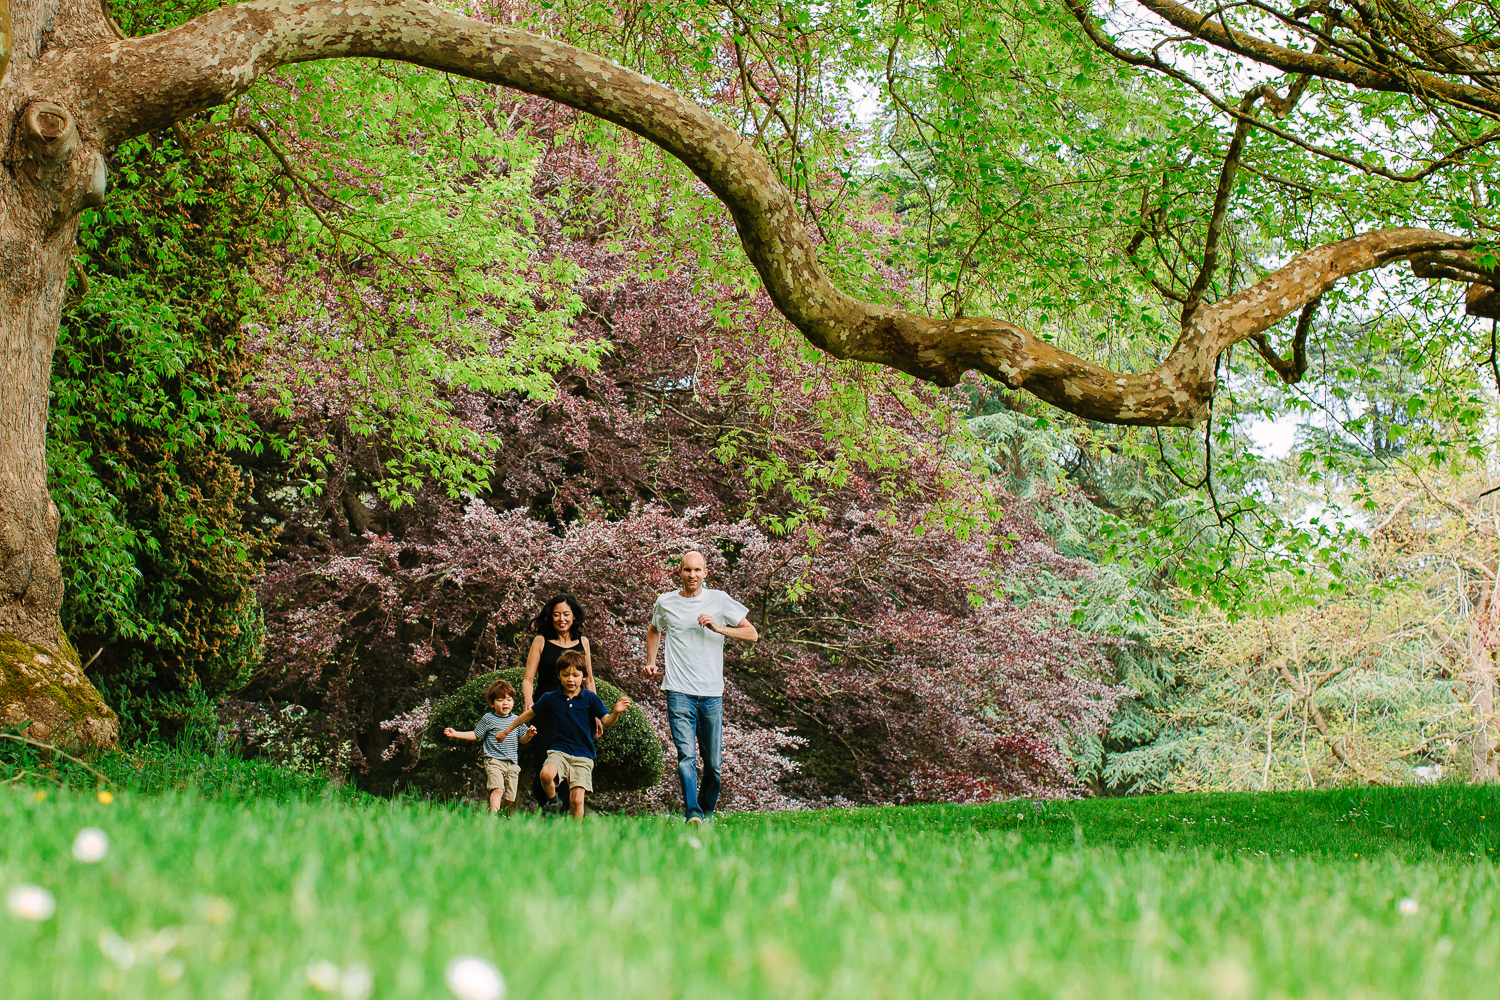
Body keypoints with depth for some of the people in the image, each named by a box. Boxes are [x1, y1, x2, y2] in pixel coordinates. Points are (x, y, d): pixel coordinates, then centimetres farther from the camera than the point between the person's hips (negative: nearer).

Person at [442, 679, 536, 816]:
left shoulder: (515, 719, 12)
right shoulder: (488, 719, 2)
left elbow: (521, 740, 21)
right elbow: (475, 735, 12)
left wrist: (529, 735, -1)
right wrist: (456, 734, 6)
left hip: (512, 763, 4)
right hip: (494, 761, -4)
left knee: (510, 797, 3)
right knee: (497, 789, -24)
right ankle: (493, 815, -30)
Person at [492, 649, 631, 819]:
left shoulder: (590, 699, 0)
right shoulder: (550, 699, 5)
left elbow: (607, 721, -7)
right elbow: (530, 714, 18)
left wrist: (616, 713, -30)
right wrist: (507, 730, 25)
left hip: (583, 756, -1)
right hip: (559, 751, 1)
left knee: (576, 800, -12)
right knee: (546, 774, -31)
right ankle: (553, 801, 0)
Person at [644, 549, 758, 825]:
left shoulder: (719, 600, 6)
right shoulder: (665, 603, 10)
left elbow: (752, 634, 4)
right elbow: (654, 630, 32)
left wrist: (718, 628, -10)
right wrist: (650, 661, 18)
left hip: (712, 694, 1)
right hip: (679, 691, -1)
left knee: (713, 763, 4)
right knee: (686, 755, -17)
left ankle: (707, 812, 23)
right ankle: (692, 814, -26)